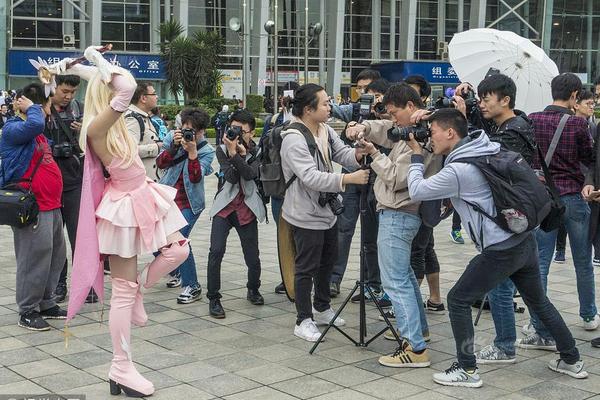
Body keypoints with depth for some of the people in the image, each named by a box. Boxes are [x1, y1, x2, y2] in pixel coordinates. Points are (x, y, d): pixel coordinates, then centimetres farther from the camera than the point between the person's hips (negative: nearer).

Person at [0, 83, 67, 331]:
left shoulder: (38, 134, 17)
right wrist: (31, 107, -14)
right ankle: (27, 311, 6)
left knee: (56, 256, 15)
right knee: (34, 259, -5)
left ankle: (46, 304, 28)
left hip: (51, 206, 10)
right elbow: (34, 124, -31)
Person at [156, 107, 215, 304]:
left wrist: (192, 151, -30)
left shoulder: (207, 151, -10)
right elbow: (161, 163, -12)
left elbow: (196, 178, -21)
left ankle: (192, 286, -6)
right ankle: (175, 271, 35)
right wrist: (174, 146, -25)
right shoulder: (172, 137, -2)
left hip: (189, 203, -4)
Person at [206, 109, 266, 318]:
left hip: (247, 209, 0)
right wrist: (231, 151, -18)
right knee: (216, 251, -15)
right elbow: (231, 177, -11)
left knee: (252, 256, 4)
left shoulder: (258, 152, 1)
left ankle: (253, 290, 33)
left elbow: (250, 174, -18)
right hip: (224, 207, 0)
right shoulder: (222, 150, 3)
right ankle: (213, 299, -3)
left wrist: (237, 153, -23)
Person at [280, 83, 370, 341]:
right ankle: (304, 321, 13)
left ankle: (322, 309, 39)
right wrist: (348, 179, -37)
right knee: (307, 268, 0)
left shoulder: (325, 130, 5)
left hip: (327, 211, 10)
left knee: (327, 261, 22)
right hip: (306, 216, -10)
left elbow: (343, 154, -1)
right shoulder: (294, 139, -24)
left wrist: (357, 154, -24)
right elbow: (311, 177, -32)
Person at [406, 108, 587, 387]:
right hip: (525, 240, 9)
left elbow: (416, 191, -11)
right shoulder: (486, 149, 8)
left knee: (458, 300, 4)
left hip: (500, 250, -9)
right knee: (539, 301, 23)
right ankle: (572, 361, 33)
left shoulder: (457, 170, -16)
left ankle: (467, 371, 8)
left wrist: (416, 155, 1)